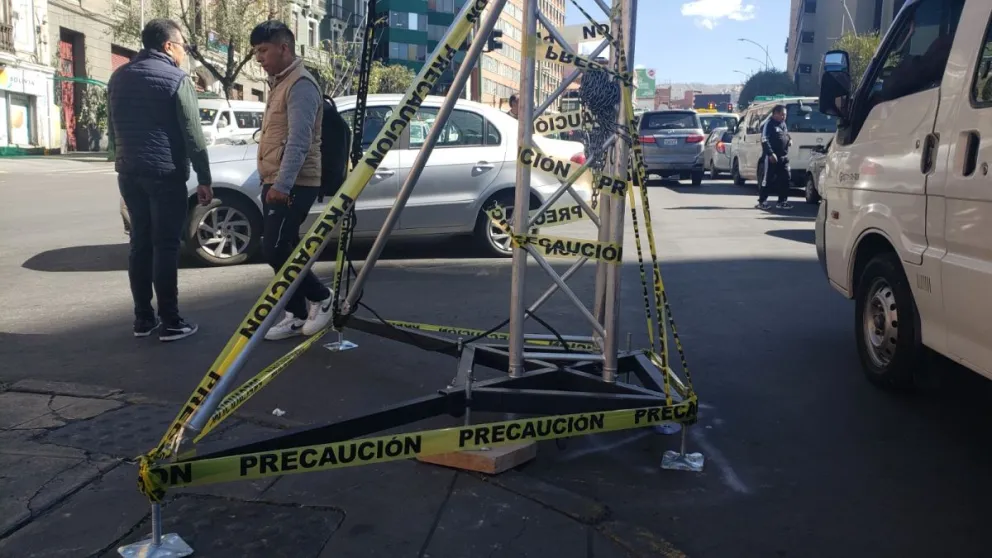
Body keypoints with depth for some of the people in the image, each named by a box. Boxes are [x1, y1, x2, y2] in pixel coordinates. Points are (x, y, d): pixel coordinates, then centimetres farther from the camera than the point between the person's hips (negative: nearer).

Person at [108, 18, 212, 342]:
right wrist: (204, 179, -7)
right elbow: (193, 135, -11)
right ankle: (170, 322, -3)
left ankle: (143, 318, 13)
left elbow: (114, 130, 20)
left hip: (129, 173, 7)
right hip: (166, 174, -6)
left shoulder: (119, 78, 14)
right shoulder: (176, 79, -8)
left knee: (140, 243, 10)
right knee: (165, 246, -5)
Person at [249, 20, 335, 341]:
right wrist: (271, 181, 21)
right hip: (275, 184, 10)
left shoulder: (300, 85, -13)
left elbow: (298, 141, -24)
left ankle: (320, 296, 6)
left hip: (293, 185, -10)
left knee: (275, 250, -12)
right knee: (281, 250, 9)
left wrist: (282, 184, -31)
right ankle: (297, 316, 16)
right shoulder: (279, 83, 19)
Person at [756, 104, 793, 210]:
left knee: (785, 178, 5)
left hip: (783, 157, 8)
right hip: (771, 157, -8)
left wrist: (789, 139, 7)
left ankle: (782, 201, 11)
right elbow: (764, 140, -16)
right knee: (767, 179, -3)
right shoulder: (769, 124, -9)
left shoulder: (783, 124, 17)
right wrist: (771, 153, -24)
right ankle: (762, 201, 5)